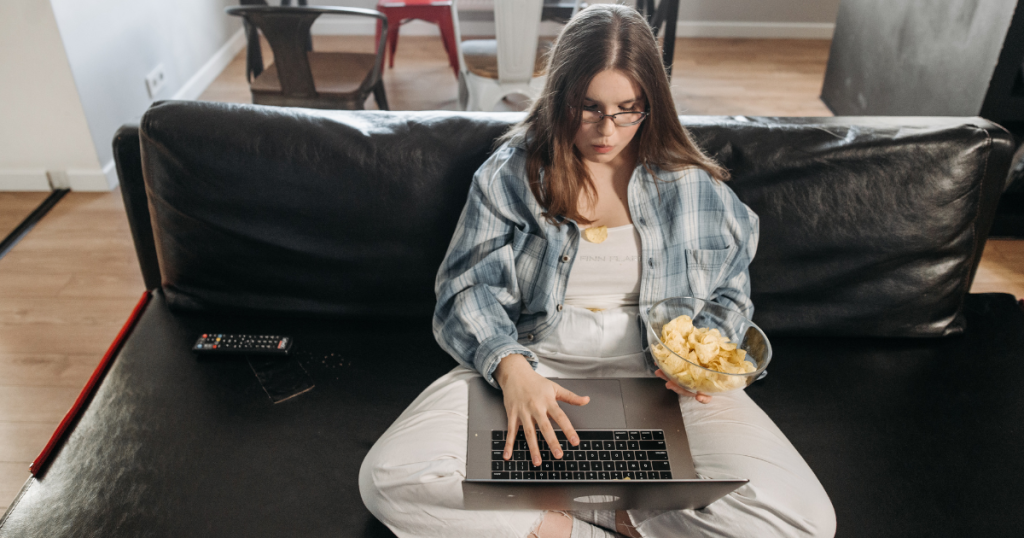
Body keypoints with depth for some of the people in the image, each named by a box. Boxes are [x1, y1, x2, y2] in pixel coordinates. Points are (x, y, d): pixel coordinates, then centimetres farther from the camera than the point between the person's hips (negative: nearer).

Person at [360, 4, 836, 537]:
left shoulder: (691, 184, 5)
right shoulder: (511, 172, 2)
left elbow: (730, 294, 16)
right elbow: (468, 289, -3)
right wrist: (512, 368, -23)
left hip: (660, 374, 1)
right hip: (535, 367, 0)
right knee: (387, 479, -23)